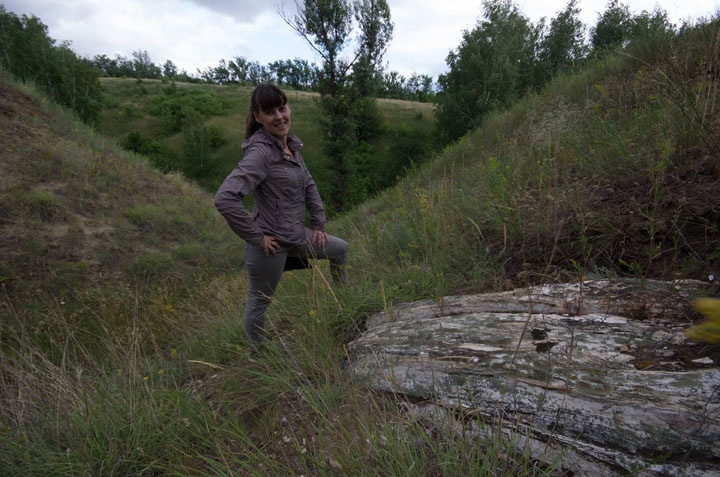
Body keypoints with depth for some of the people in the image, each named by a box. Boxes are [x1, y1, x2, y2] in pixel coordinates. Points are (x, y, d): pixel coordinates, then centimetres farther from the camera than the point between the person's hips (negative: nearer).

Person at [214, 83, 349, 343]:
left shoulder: (291, 144, 3)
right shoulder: (260, 151, -23)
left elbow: (309, 186, 17)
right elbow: (224, 199, -32)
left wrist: (319, 224, 11)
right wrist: (256, 237, -23)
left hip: (296, 234, 9)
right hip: (271, 242, -9)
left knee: (340, 249, 23)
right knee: (258, 303, 10)